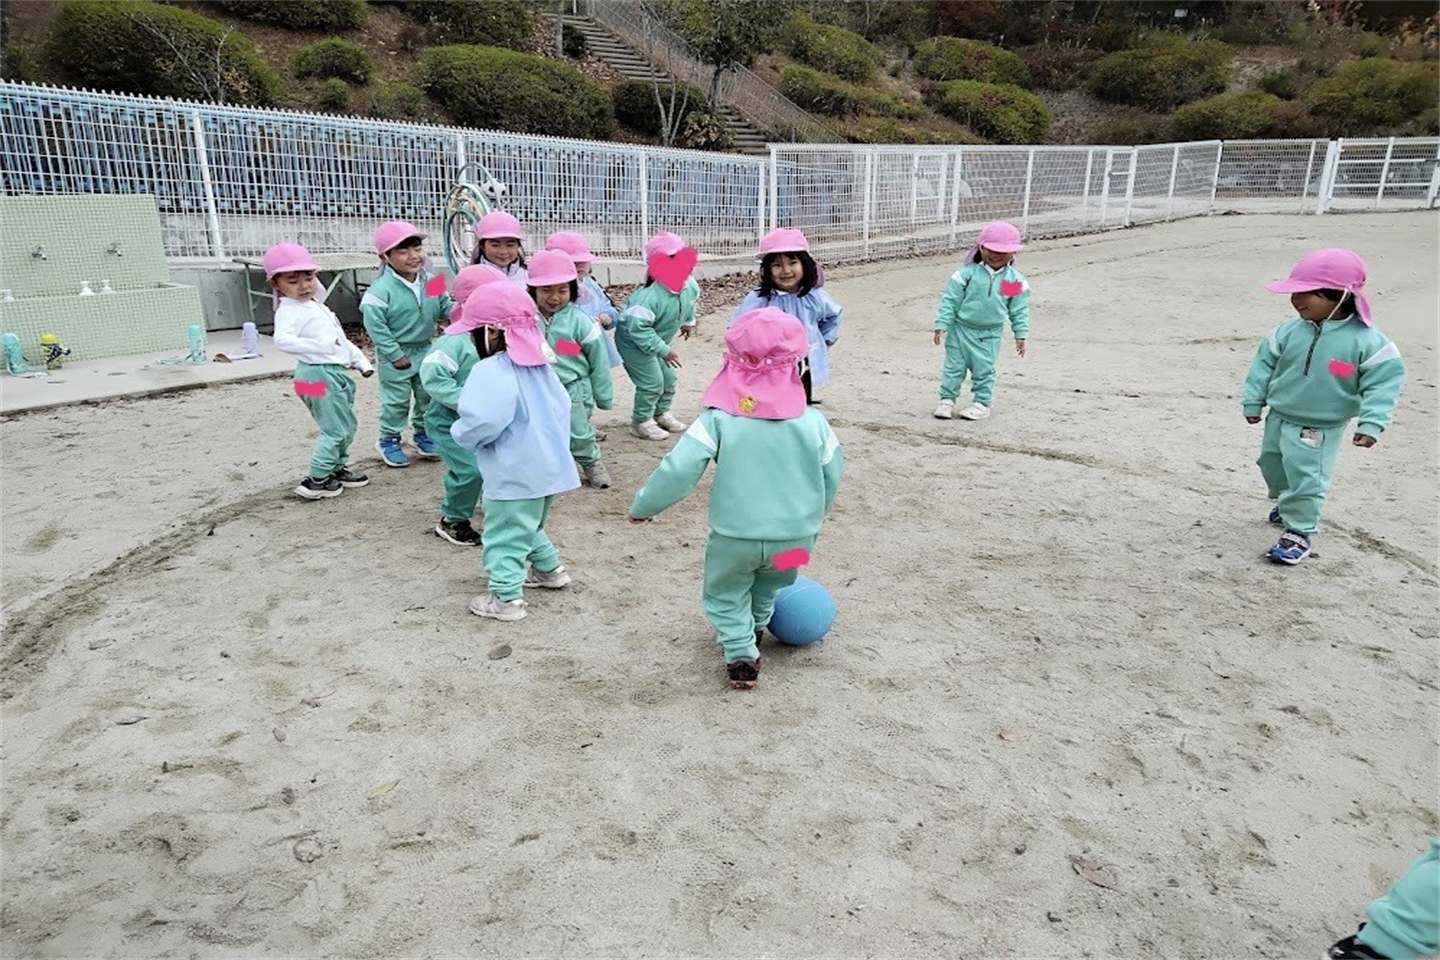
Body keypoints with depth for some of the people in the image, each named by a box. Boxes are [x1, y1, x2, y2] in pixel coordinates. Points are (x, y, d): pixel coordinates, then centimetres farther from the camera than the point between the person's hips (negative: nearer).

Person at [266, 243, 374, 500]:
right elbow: (283, 339, -32)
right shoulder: (289, 311, -14)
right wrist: (320, 346, -35)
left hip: (338, 373, 10)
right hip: (319, 375, -10)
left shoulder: (318, 307, 17)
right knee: (335, 430, -7)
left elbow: (341, 339, 24)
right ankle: (316, 481, 2)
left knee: (348, 425, 18)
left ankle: (338, 468, 34)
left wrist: (361, 361, 18)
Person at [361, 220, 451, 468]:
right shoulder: (381, 290, -22)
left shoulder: (430, 281, -4)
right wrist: (395, 355, -19)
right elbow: (375, 325, -21)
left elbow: (444, 306, 6)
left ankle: (423, 434, 35)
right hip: (396, 355, -5)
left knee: (428, 396, 16)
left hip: (425, 350, 6)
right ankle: (389, 440, 23)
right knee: (396, 400, 5)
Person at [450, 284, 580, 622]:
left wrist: (461, 433, -10)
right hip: (547, 466, 9)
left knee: (505, 535, 2)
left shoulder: (492, 370, -20)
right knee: (529, 526, 28)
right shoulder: (541, 364, 7)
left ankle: (506, 598, 7)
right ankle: (550, 569, 40)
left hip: (515, 475, -9)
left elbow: (483, 422, -31)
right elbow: (562, 406, 14)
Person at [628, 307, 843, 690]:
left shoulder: (718, 420, -15)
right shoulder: (812, 421, -7)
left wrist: (643, 506, 0)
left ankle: (741, 653, 10)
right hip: (795, 536, 3)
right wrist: (813, 517, 23)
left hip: (734, 534, -3)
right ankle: (755, 627, 54)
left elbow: (677, 472, -16)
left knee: (725, 593, 23)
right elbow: (832, 476, 4)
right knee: (769, 583, 33)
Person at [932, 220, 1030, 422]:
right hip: (961, 329, -1)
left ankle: (982, 403, 20)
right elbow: (950, 300, -8)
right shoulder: (967, 273, -11)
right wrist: (941, 325, -10)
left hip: (989, 334, 1)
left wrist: (1021, 335, 3)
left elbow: (1019, 310, 4)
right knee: (954, 367, 5)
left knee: (983, 370, 7)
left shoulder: (1015, 280, -4)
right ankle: (947, 400, 17)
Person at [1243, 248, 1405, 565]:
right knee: (1272, 466, 22)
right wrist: (1253, 402, 4)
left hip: (1321, 430, -5)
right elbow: (1264, 364, 3)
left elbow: (1383, 381, -14)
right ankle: (1287, 504, 49)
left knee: (1306, 479, -4)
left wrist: (1371, 423, -21)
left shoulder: (1367, 341, -17)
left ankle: (1300, 532, 11)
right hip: (1279, 419, 5)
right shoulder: (1288, 332, -8)